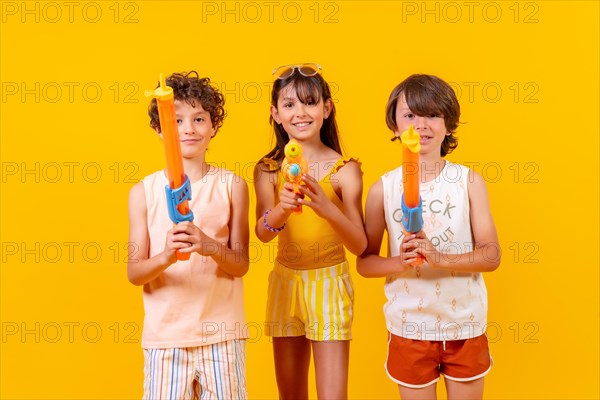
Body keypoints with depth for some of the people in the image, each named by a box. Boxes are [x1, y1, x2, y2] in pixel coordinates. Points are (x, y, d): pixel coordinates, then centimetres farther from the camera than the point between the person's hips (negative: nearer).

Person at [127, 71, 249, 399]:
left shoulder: (232, 185, 2)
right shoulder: (144, 191, 2)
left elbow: (241, 265, 0)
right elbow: (134, 273, -1)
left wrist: (209, 246, -20)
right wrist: (166, 256, -21)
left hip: (222, 334, 0)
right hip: (165, 334, 0)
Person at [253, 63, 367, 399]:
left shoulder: (345, 169, -9)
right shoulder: (268, 170, -2)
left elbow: (360, 245, -13)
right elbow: (263, 233, -14)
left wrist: (326, 207, -30)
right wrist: (281, 210, -36)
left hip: (330, 283, -3)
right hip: (285, 281, 3)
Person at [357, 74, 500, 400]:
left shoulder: (469, 182, -5)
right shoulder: (383, 189, -5)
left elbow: (491, 255, -8)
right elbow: (364, 262, -2)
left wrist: (440, 258, -23)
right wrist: (401, 262, -21)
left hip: (465, 325, 0)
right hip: (409, 328, 0)